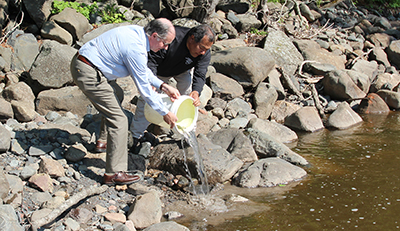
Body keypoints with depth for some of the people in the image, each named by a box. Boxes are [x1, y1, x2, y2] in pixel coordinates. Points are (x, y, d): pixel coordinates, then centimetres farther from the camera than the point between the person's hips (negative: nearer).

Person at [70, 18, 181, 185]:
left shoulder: (137, 33, 6)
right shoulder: (136, 49, -23)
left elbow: (142, 70, 20)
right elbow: (144, 88, -14)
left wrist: (163, 86, 13)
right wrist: (165, 113, -4)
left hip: (81, 63, 11)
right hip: (89, 75, -11)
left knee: (116, 95, 32)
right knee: (118, 120, -8)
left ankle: (103, 142, 42)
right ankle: (114, 173, -4)